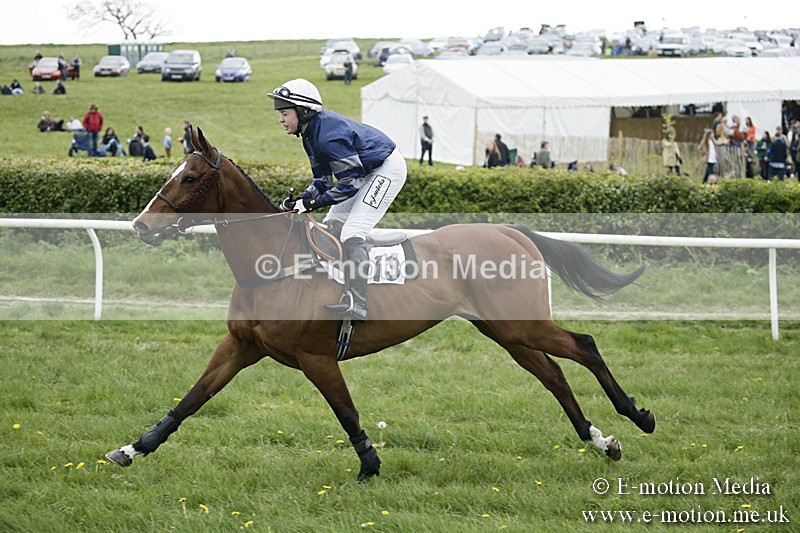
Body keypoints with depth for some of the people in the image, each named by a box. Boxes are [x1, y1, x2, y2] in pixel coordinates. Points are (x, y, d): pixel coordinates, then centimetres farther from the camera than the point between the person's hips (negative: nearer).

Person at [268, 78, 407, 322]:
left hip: (388, 169, -11)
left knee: (352, 232, -20)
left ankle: (357, 305, -25)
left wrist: (311, 203, -27)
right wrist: (299, 201, -10)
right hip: (366, 171, 11)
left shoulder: (329, 136, -30)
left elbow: (350, 183, -28)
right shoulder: (312, 132, 1)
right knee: (331, 225, 12)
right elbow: (323, 180, 6)